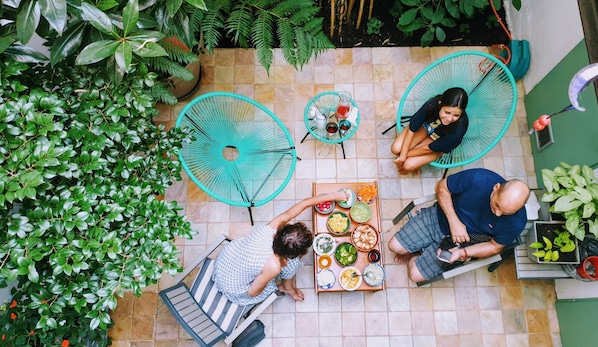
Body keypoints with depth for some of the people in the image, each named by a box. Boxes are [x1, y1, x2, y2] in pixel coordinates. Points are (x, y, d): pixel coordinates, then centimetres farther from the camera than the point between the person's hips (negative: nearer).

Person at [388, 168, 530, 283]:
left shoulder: (516, 222, -26)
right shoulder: (477, 178, -30)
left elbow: (495, 247, -8)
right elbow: (442, 187, -14)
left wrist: (462, 253, -24)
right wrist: (454, 221, -23)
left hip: (458, 243, 0)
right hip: (439, 217, 1)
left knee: (416, 275, -7)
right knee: (394, 246, -3)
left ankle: (415, 256, 24)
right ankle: (420, 252, 25)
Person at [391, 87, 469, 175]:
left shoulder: (459, 129, -40)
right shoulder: (432, 104, -35)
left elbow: (428, 149, -27)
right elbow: (411, 129, -22)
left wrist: (405, 155, -16)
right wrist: (402, 156, -24)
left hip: (439, 144, -2)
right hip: (426, 126, 2)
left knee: (408, 165, -15)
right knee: (396, 149, -15)